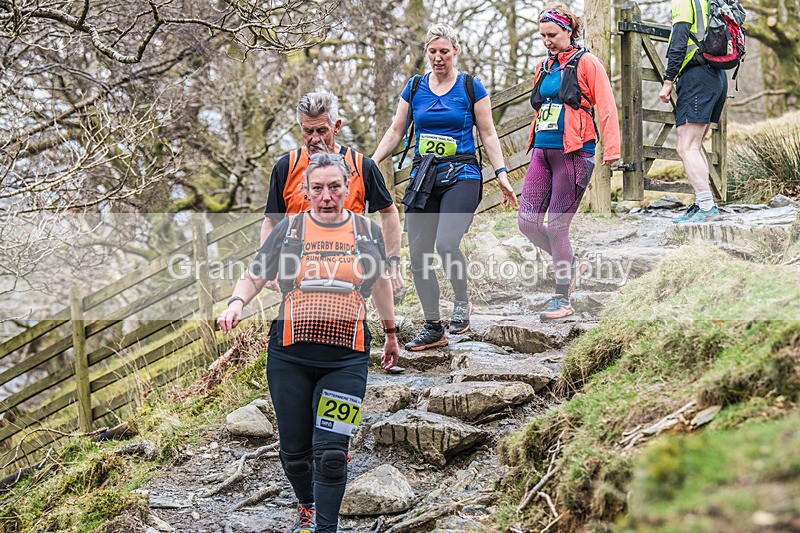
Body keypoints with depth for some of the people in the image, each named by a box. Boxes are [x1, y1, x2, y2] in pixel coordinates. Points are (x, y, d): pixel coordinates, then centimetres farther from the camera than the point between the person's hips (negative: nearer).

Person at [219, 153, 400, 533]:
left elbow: (381, 283, 22)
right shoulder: (288, 229, 4)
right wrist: (237, 302, -13)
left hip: (346, 359, -1)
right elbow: (253, 277, 8)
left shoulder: (367, 231, 8)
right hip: (290, 356, 1)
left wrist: (391, 333, 30)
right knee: (294, 451, 7)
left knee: (330, 451, -13)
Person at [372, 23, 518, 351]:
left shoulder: (471, 87, 2)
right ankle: (433, 328, 11)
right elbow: (395, 132, 13)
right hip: (422, 177, 4)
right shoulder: (414, 88, 10)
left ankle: (462, 302, 4)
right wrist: (372, 164, 2)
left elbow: (488, 134, 4)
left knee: (446, 244, -24)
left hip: (461, 176, -4)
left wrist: (501, 174, -4)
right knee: (418, 254, -1)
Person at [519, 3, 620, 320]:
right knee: (528, 221, -2)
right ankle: (568, 264, 24)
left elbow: (606, 106, -8)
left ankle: (562, 300, 4)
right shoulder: (543, 68, 18)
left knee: (556, 226, -7)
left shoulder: (586, 63, -2)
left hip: (574, 153, -7)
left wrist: (611, 148, -16)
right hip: (542, 152, 7)